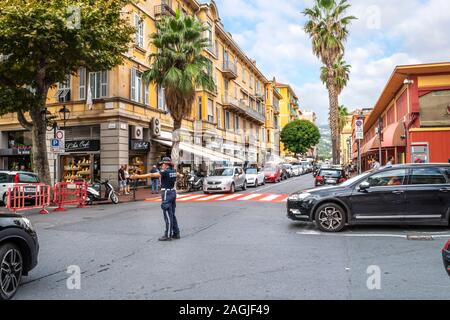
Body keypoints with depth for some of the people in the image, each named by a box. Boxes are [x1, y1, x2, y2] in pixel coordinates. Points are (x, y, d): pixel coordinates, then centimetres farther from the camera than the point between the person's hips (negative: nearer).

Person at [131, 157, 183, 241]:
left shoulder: (165, 172, -15)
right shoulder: (174, 171, 9)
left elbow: (151, 175, -20)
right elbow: (178, 175, 34)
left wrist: (138, 176, -19)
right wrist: (181, 175, 59)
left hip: (166, 193, -8)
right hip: (173, 192, 8)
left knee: (168, 215, -4)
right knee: (172, 214, 15)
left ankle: (168, 235, 1)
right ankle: (176, 233, 20)